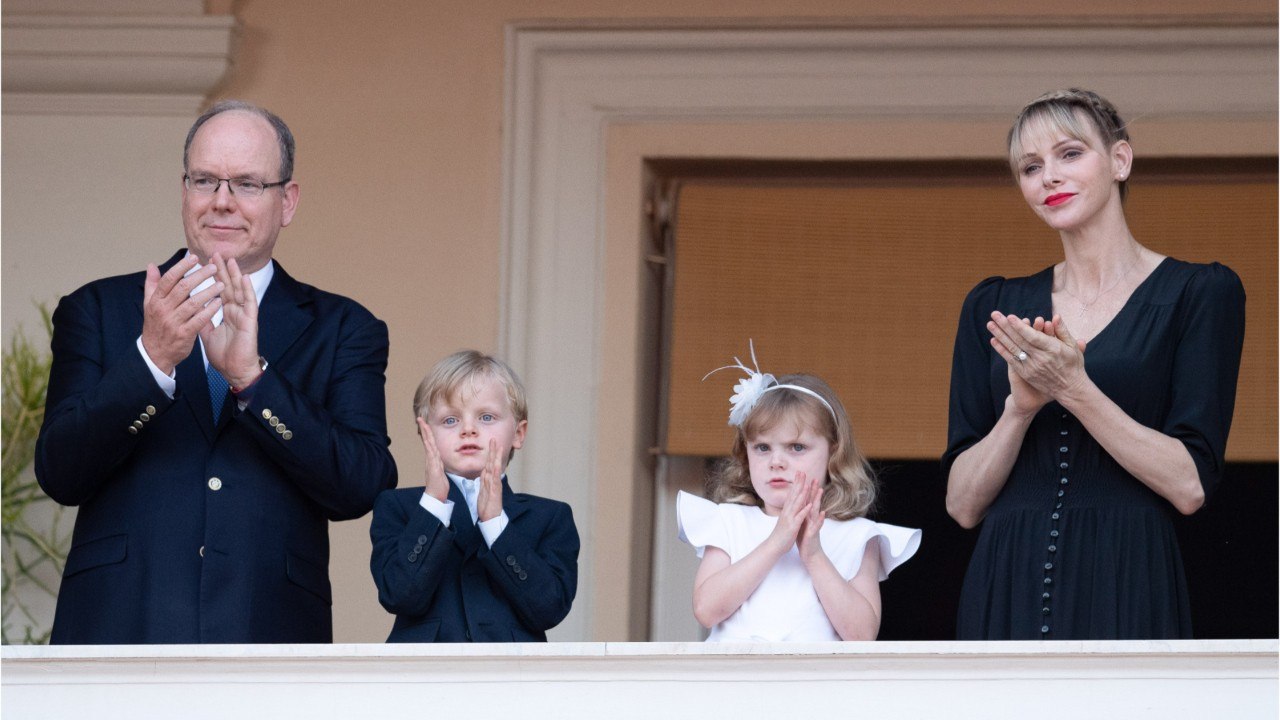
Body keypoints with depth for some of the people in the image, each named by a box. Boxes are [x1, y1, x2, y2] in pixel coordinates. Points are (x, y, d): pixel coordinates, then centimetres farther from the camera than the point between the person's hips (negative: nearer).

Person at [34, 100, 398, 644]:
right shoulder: (98, 311, 11)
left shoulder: (342, 330, 11)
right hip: (119, 634, 0)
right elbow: (59, 474, -1)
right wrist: (152, 359, -15)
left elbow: (362, 489, -4)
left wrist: (252, 376, -15)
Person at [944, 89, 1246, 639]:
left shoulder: (1200, 292, 1)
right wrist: (1020, 408, -11)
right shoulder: (993, 307, 11)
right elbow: (962, 504, 6)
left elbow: (1190, 486, -8)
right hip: (1009, 589, 3)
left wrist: (1073, 389, -15)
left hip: (1124, 592, -3)